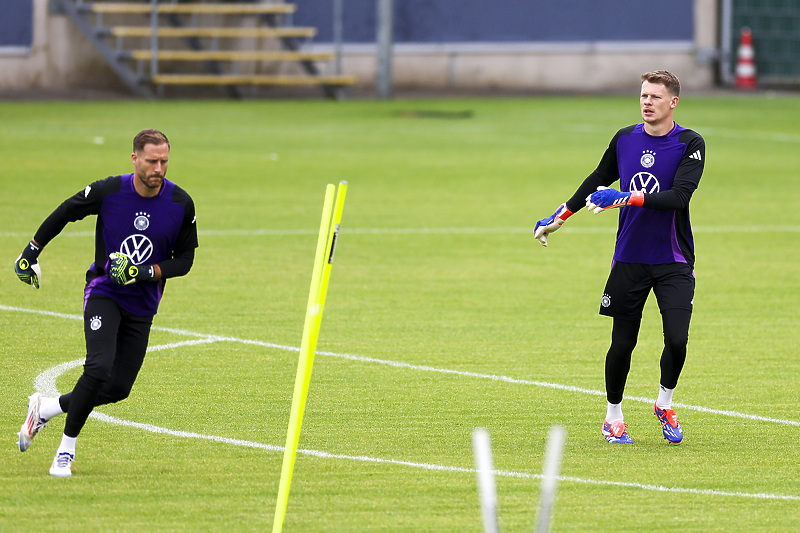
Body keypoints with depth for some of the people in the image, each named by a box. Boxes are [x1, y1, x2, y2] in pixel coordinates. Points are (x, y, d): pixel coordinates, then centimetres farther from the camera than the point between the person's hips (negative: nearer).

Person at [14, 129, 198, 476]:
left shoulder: (181, 204, -9)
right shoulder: (108, 191, -13)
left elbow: (184, 260, 0)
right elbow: (65, 213, 5)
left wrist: (147, 272, -17)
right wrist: (31, 251, 11)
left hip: (143, 303, 3)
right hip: (104, 294, -3)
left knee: (119, 389, 0)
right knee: (99, 368, -24)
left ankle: (45, 408, 23)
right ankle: (66, 450, -9)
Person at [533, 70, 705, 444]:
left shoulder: (690, 144, -8)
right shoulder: (624, 139, 5)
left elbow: (679, 195, -21)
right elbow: (597, 180, 22)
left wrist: (628, 198, -28)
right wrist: (559, 218, 27)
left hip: (673, 262, -3)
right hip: (629, 257, 3)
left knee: (677, 339, -13)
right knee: (622, 343, 2)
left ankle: (664, 404, 14)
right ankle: (613, 416, 20)